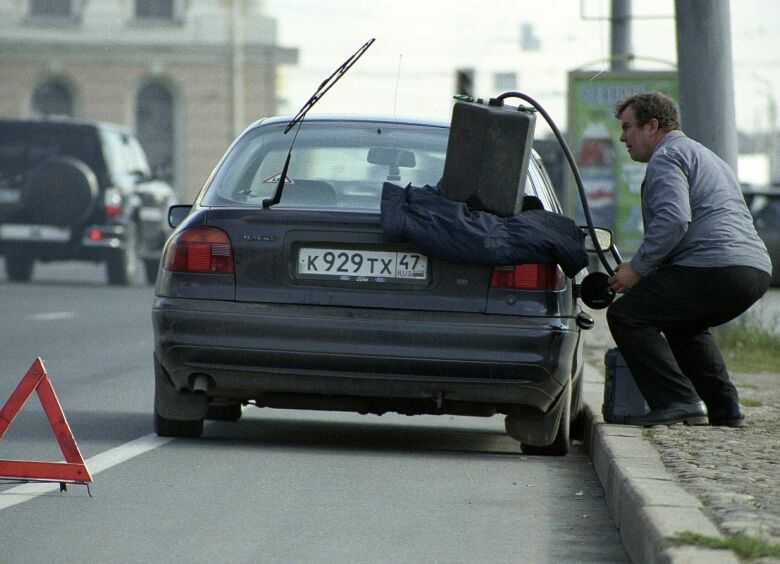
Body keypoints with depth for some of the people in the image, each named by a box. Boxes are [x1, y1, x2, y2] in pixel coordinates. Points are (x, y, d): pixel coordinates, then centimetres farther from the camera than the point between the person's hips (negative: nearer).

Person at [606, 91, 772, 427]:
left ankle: (679, 403, -18)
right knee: (681, 324, 33)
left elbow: (673, 220, -17)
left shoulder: (666, 157, 0)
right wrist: (645, 270, 29)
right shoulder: (705, 156, 33)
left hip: (715, 268, -10)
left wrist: (637, 268, -11)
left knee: (625, 315, -7)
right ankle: (725, 409, 22)